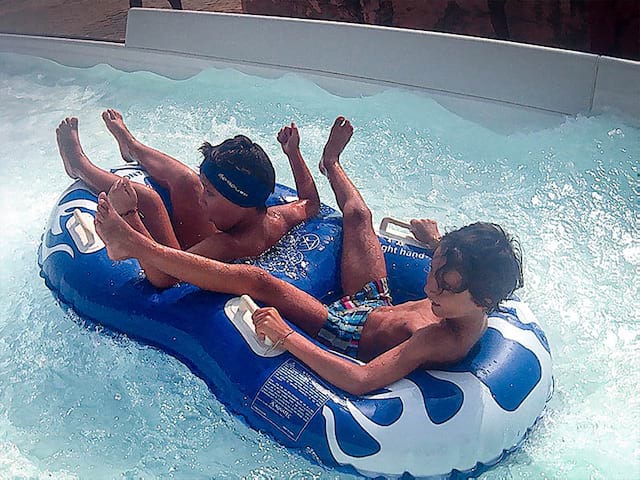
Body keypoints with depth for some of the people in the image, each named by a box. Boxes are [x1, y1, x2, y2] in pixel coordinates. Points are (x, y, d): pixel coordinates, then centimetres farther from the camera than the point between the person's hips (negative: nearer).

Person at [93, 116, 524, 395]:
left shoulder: (443, 342, -42)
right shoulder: (465, 303, -18)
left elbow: (360, 381, -49)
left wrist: (286, 336, -46)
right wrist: (437, 241, 22)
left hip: (347, 335, -8)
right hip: (374, 306, 8)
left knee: (254, 279, -22)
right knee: (358, 215, 19)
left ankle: (135, 245, -13)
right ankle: (332, 163, 54)